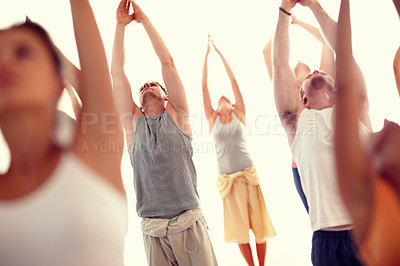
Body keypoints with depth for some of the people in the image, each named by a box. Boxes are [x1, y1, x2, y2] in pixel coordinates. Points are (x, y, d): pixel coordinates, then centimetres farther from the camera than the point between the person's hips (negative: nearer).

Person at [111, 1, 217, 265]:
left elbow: (167, 62, 4)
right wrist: (121, 25, 9)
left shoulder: (176, 116, 8)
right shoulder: (133, 122, 11)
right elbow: (117, 72, 9)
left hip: (189, 222, -1)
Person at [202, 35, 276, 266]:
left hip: (248, 173, -1)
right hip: (227, 177, 1)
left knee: (258, 222, 4)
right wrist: (207, 53, 5)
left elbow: (234, 80, 3)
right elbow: (204, 85, 5)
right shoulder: (212, 118, 7)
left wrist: (220, 52, 6)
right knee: (239, 226, 6)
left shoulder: (239, 114, 5)